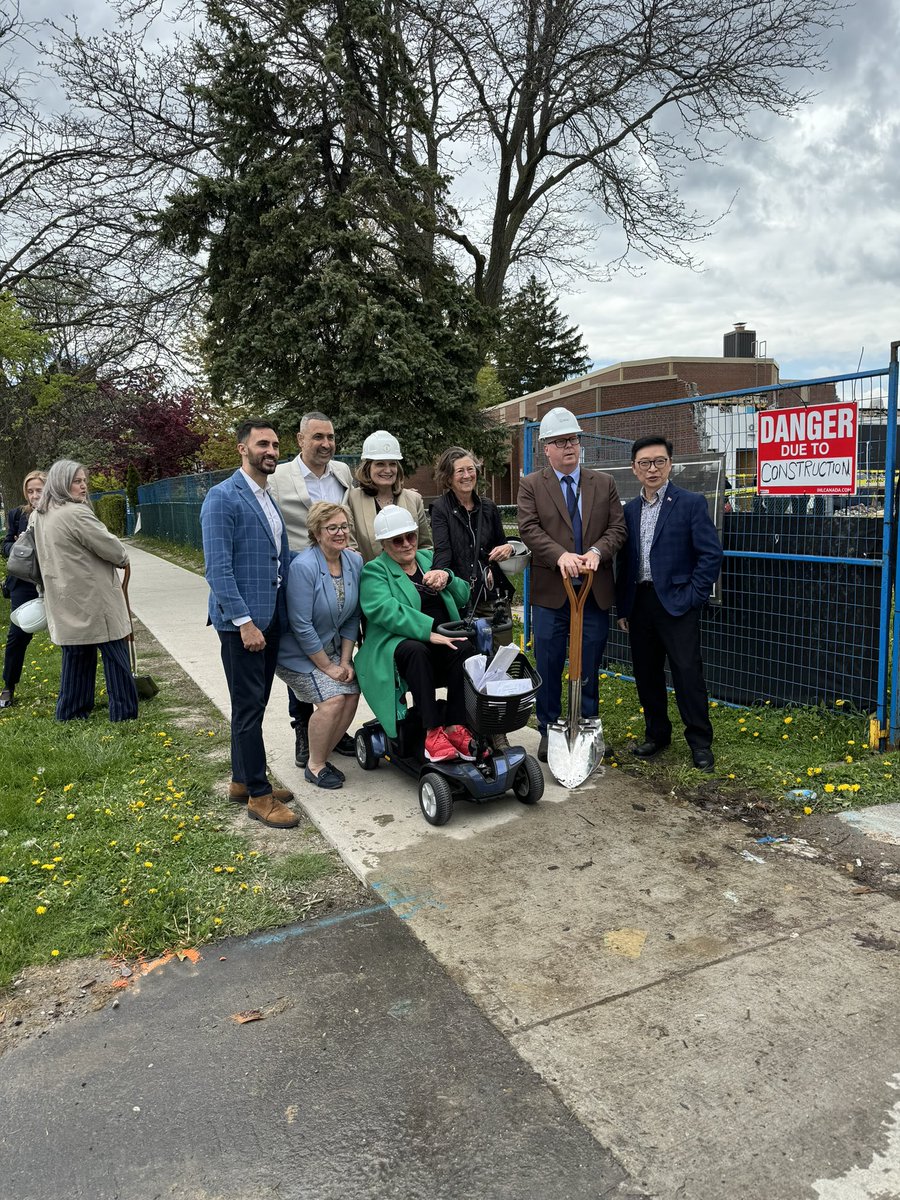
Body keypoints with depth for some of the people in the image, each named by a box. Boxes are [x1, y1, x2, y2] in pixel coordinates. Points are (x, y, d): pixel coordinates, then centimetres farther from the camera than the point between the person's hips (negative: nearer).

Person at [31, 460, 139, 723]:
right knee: (114, 654, 0)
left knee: (76, 655, 16)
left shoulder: (40, 516, 10)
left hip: (65, 599, 9)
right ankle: (123, 712, 5)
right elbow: (108, 545, -14)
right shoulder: (76, 513, -19)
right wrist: (124, 558, 7)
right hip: (92, 598, -8)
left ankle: (70, 711, 22)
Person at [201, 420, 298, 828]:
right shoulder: (223, 498, -11)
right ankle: (259, 795, 9)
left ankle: (242, 780, 29)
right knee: (249, 708, -1)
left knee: (255, 705, 16)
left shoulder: (271, 499, 14)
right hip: (241, 621, -8)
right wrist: (245, 622, -20)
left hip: (271, 619, 8)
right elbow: (218, 568, -17)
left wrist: (283, 614, 8)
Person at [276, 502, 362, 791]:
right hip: (298, 651, -6)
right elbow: (301, 626, -23)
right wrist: (328, 667, -17)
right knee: (332, 699, -21)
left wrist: (345, 660, -3)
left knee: (352, 694, -11)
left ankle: (322, 756, 11)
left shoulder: (355, 561, -4)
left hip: (332, 647, 6)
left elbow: (352, 618, 3)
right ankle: (314, 766, 1)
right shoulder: (303, 567, -24)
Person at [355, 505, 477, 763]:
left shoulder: (428, 558, 21)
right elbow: (384, 610, -19)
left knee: (465, 648, -26)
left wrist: (447, 576, -4)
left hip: (441, 643, 5)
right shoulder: (374, 571, 3)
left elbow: (463, 598, 18)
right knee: (416, 651, -37)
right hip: (398, 643, -4)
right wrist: (429, 630, -29)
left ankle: (455, 727, -21)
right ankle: (433, 730, -31)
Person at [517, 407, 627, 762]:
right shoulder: (531, 485, 2)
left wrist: (597, 551, -17)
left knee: (590, 666, 10)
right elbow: (529, 529, -9)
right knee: (548, 666, 6)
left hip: (595, 591, 2)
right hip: (551, 591, -2)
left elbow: (617, 528, 3)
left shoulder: (604, 483, 9)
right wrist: (560, 555, -25)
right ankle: (548, 731, 20)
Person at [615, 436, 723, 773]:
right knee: (646, 674, 12)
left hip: (676, 603, -5)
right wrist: (622, 607, 11)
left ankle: (700, 742, 11)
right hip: (639, 603, 5)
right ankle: (656, 734, 27)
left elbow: (711, 555, -7)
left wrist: (692, 598, -12)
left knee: (688, 674, -3)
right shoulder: (629, 510, 11)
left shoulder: (691, 503, -4)